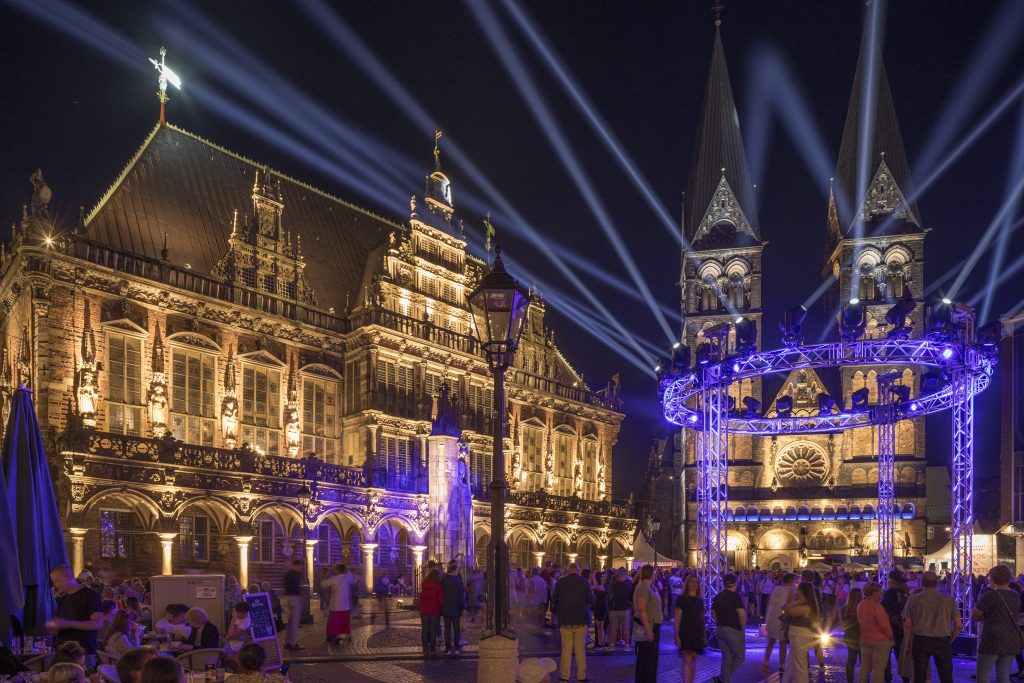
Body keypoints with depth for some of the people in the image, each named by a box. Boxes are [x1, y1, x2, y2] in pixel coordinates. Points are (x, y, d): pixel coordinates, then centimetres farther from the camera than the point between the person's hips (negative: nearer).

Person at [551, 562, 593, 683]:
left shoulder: (560, 582, -2)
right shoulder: (584, 582, -6)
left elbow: (554, 600, 5)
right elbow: (591, 600, -4)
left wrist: (555, 612, 23)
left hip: (564, 620, 1)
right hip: (581, 619, -1)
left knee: (566, 649, 6)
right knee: (580, 648, 7)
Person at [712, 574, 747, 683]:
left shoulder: (718, 596, 9)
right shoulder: (734, 596, -14)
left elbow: (713, 613, 16)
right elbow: (742, 615, -21)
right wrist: (742, 627, -7)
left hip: (720, 629, 7)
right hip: (733, 630, -7)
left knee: (726, 657, 14)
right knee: (740, 656, 6)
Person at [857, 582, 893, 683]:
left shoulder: (860, 605, 5)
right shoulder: (876, 606, -18)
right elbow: (884, 624, -16)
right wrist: (890, 636, -3)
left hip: (864, 640, 7)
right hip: (880, 641, -7)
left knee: (865, 667, 13)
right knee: (879, 670, 0)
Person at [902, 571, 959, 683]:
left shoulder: (914, 599, 2)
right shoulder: (949, 600, 4)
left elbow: (908, 625, 0)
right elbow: (958, 625, 3)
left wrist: (906, 645, 8)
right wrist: (950, 640, 17)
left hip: (921, 641, 0)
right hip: (943, 641, 0)